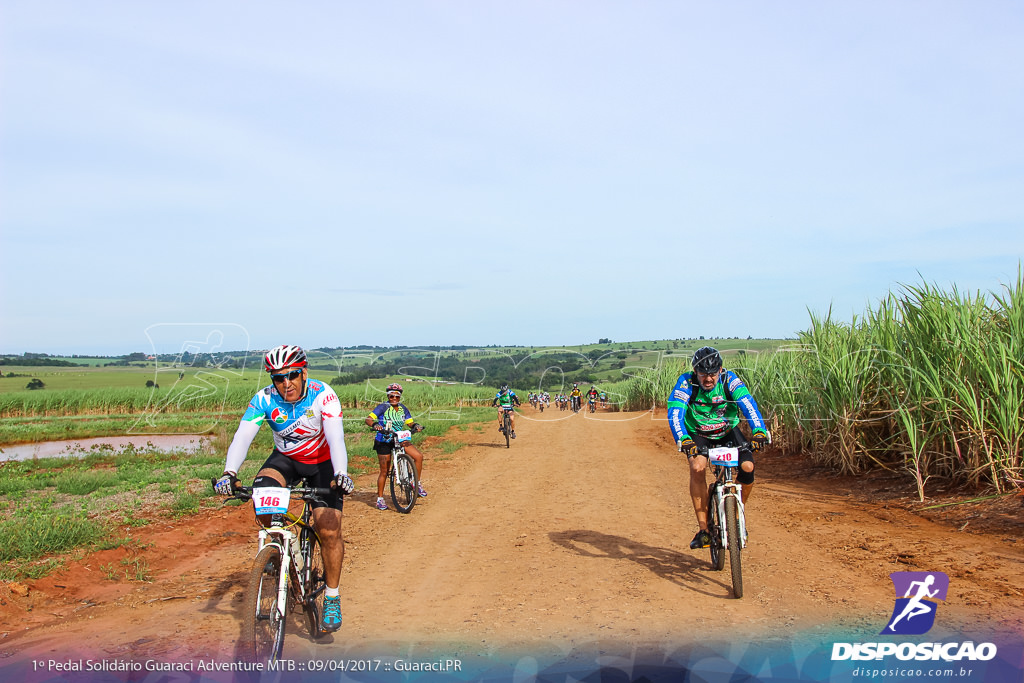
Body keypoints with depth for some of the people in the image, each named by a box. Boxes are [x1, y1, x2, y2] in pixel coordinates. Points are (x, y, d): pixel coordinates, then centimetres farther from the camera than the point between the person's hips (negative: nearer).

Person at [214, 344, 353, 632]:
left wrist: (341, 474, -55)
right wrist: (229, 473, -47)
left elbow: (336, 437, -38)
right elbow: (242, 436, -30)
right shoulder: (264, 399, -20)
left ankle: (332, 597, 7)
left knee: (329, 531, -14)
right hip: (285, 458, 2)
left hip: (322, 462, -2)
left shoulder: (323, 395, -27)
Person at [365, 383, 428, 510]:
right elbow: (368, 419, -17)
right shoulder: (383, 407, -10)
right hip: (383, 442, -5)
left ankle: (418, 484, 4)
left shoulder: (403, 409, 6)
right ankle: (380, 498, 14)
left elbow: (409, 423, 6)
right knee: (384, 471, -1)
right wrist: (375, 424, -37)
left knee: (419, 456, -10)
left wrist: (415, 426, -16)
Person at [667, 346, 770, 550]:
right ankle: (703, 529, -21)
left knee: (747, 466, -22)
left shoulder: (729, 380, -21)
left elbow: (748, 404, -33)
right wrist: (683, 440, -50)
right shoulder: (686, 382, -23)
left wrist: (759, 432, -49)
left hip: (728, 432, 1)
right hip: (697, 435, -1)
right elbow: (675, 412, -34)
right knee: (697, 466, -30)